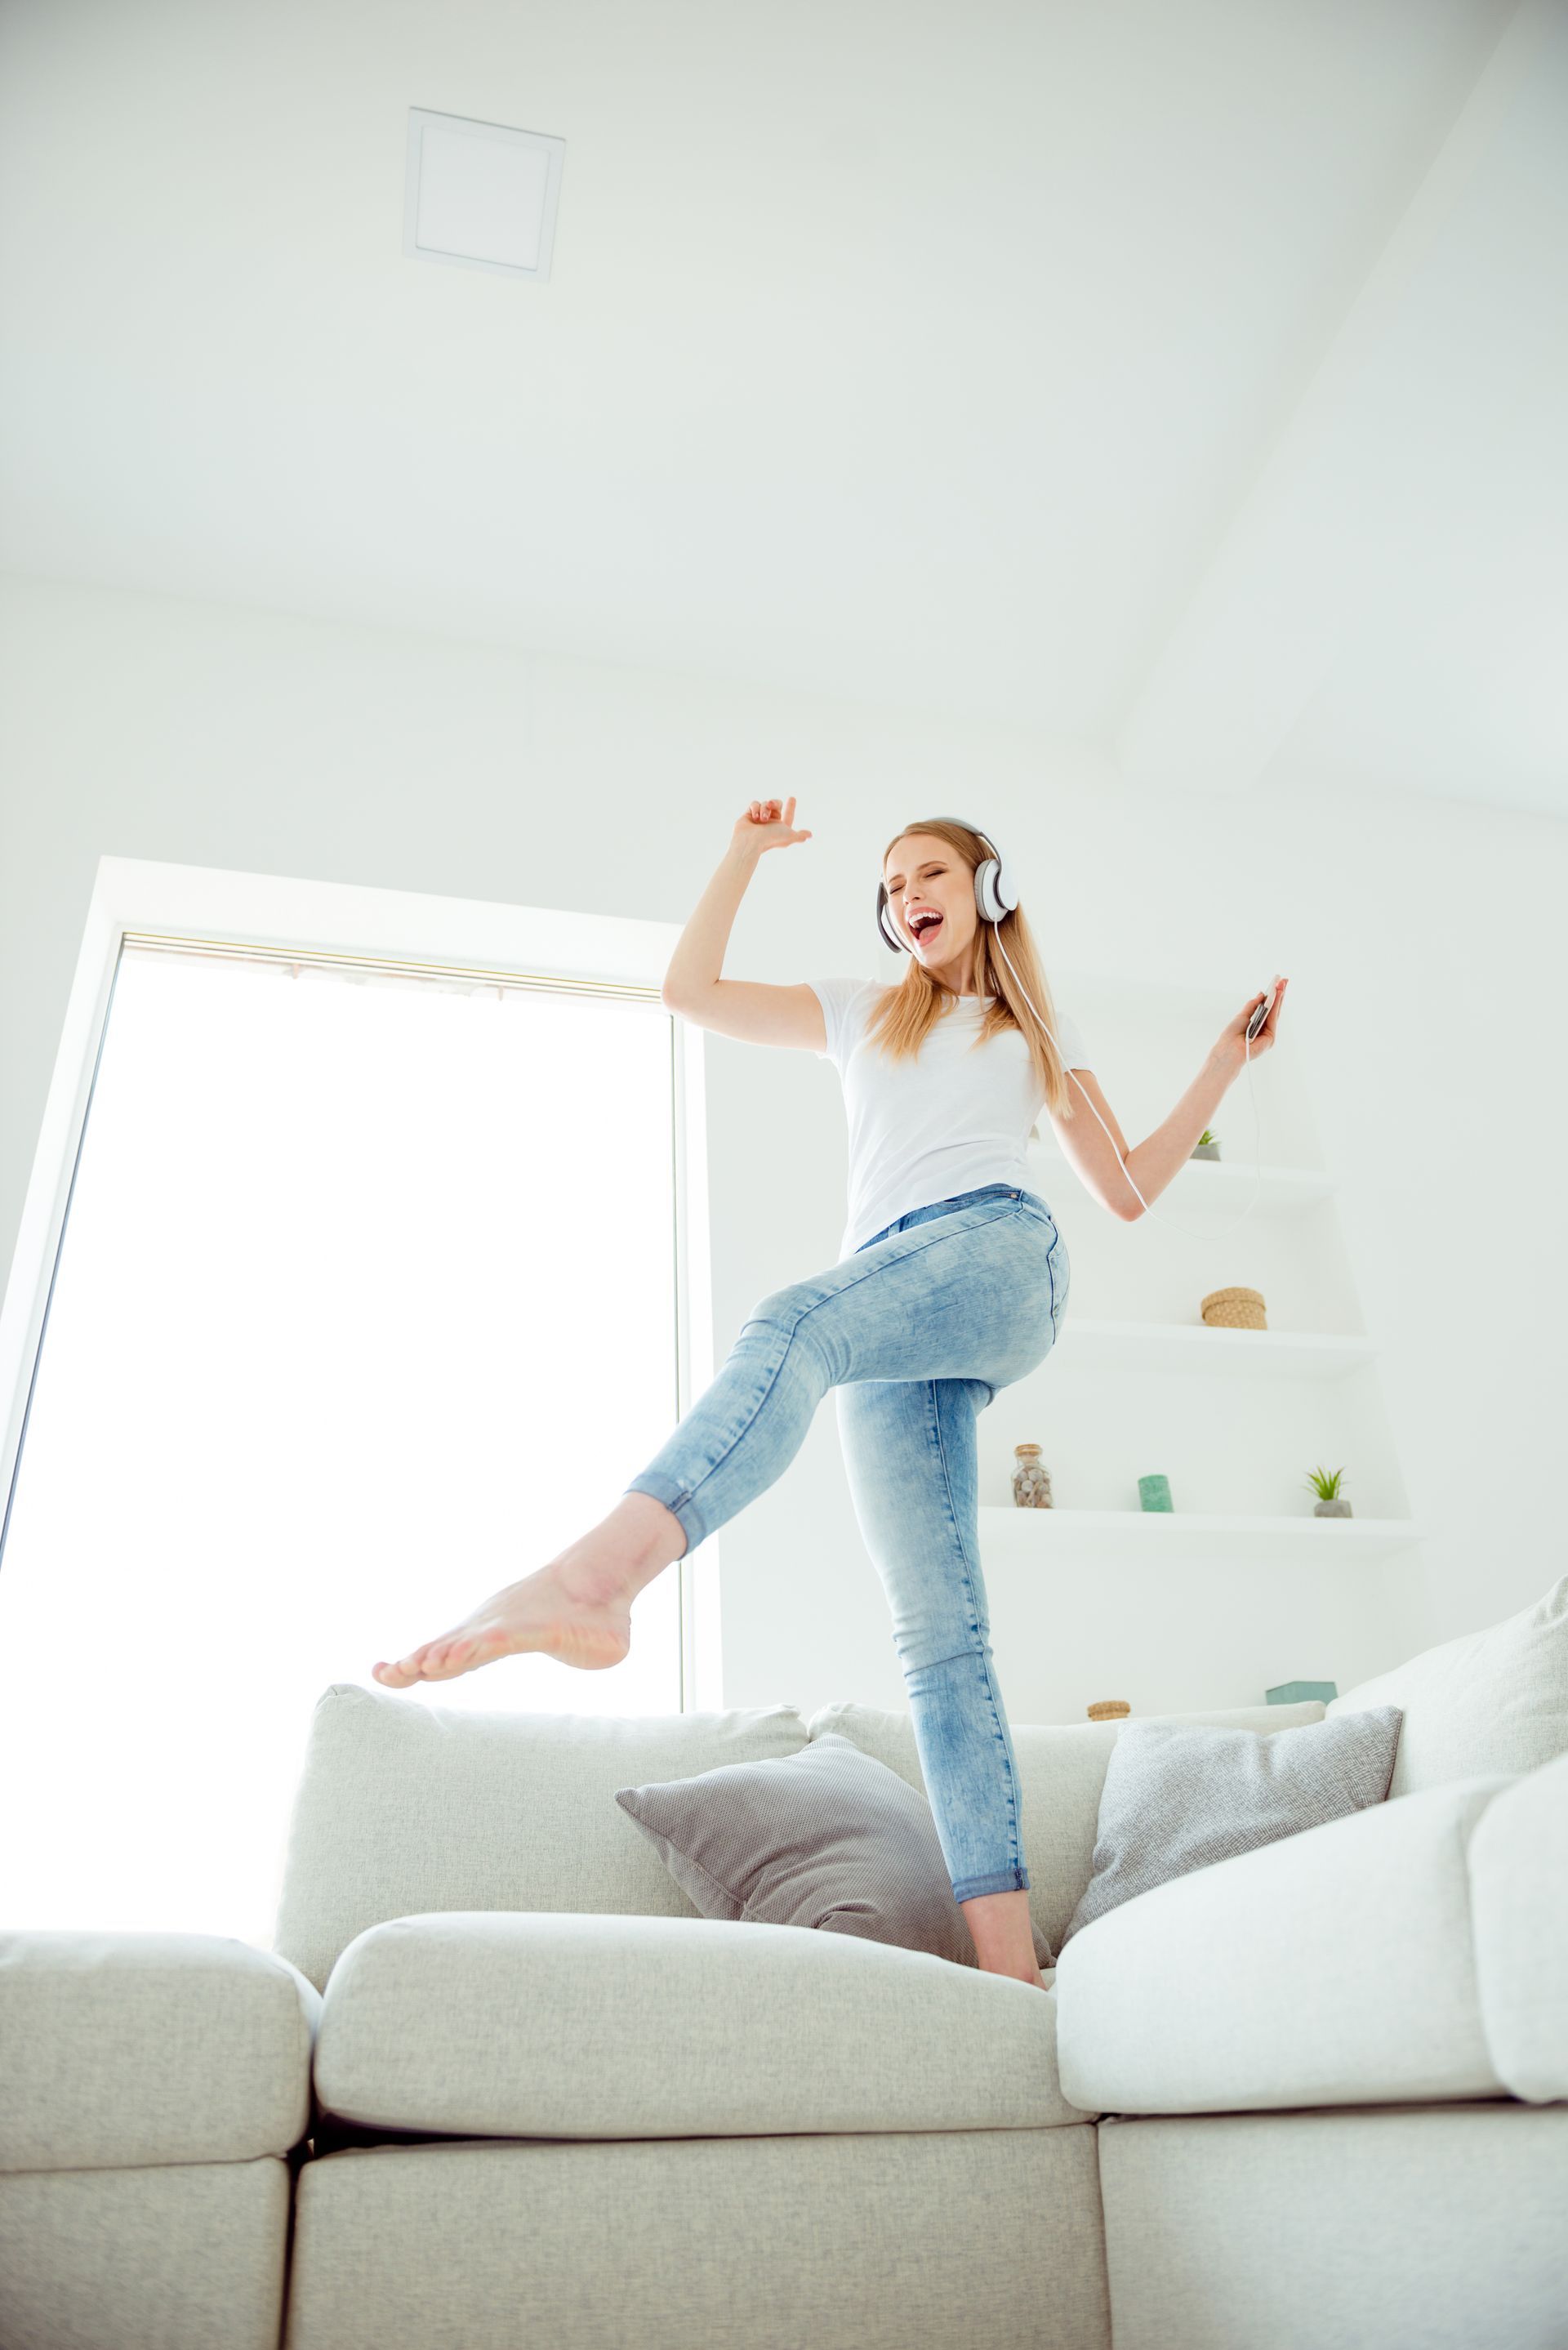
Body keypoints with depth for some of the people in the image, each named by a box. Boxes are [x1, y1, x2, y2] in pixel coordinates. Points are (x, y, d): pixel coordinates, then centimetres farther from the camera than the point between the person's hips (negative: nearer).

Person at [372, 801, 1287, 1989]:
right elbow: (692, 989, 27)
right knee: (938, 1631, -13)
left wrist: (1228, 1058, 20)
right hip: (887, 1320, 3)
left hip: (1002, 1249, -3)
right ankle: (1009, 1963, -19)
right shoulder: (861, 1011, 34)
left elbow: (1128, 1187, 24)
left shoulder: (1042, 1028, 30)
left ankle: (597, 1573, -62)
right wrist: (746, 853, 23)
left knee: (792, 1322, -38)